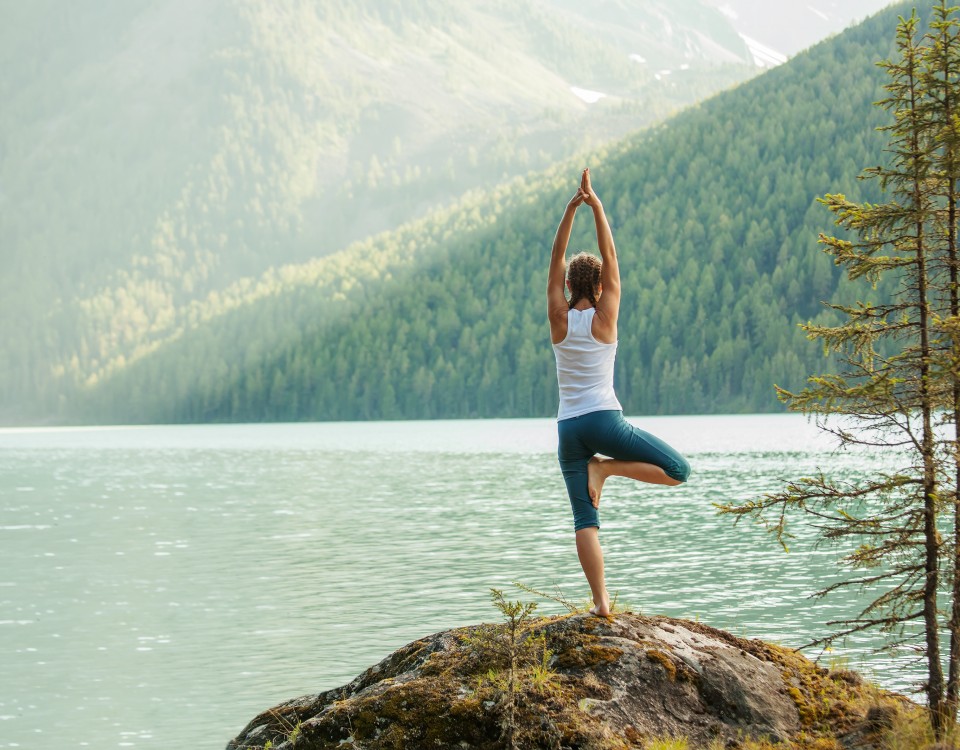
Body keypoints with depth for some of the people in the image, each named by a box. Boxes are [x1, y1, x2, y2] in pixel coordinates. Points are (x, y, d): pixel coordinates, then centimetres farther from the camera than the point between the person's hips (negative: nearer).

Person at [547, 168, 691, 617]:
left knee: (585, 520, 2)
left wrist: (571, 208, 3)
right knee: (677, 470, 6)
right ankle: (603, 468, -7)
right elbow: (610, 257, 1)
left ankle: (600, 601, -9)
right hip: (604, 420, -4)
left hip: (568, 427, 4)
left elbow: (556, 261, 7)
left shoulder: (559, 319, 4)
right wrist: (596, 206, 1)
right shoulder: (604, 318, -2)